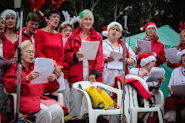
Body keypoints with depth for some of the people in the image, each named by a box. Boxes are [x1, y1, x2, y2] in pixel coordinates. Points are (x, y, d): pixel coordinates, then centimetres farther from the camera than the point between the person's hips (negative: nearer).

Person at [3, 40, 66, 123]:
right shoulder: (14, 68, 11)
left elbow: (48, 89, 22)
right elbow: (10, 87, -6)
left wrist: (53, 81, -2)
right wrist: (27, 78, -18)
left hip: (40, 99, 5)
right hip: (24, 99, -5)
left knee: (58, 110, -27)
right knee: (44, 111, -35)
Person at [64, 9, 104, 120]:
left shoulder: (97, 37, 14)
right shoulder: (73, 37, 12)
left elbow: (99, 56, 5)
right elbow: (66, 55, 9)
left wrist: (95, 73, -8)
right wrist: (75, 56, -13)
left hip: (92, 75, 1)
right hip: (76, 75, -1)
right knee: (76, 101, -5)